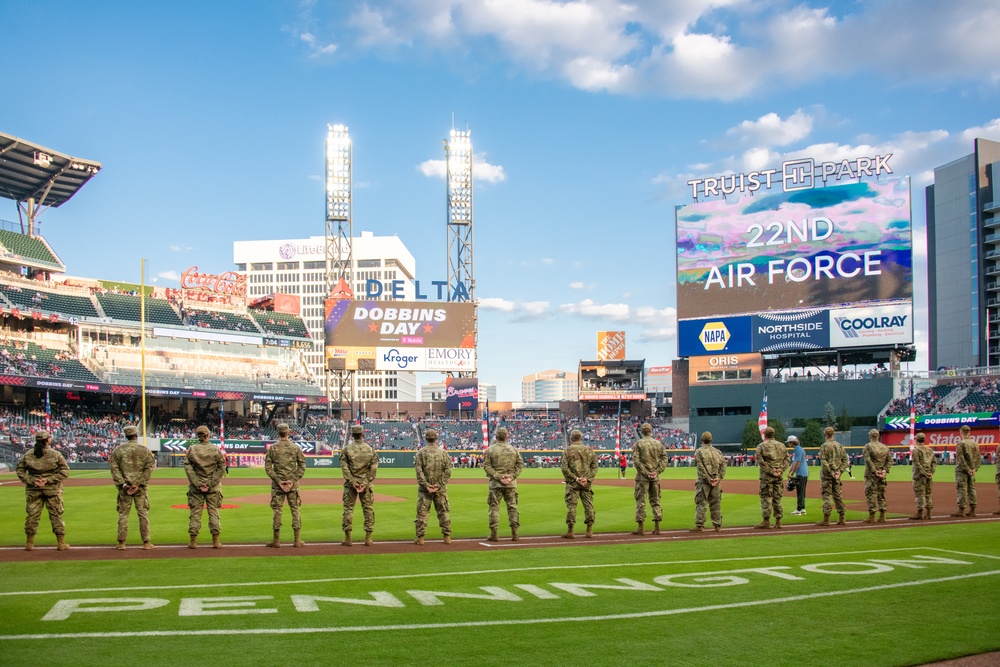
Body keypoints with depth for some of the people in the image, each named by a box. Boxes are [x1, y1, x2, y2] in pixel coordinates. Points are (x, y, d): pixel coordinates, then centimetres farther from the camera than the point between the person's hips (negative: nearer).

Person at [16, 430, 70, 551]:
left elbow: (20, 471, 0)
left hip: (33, 490, 2)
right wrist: (49, 480, -9)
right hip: (53, 490, -2)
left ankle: (29, 543, 14)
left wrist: (31, 480, -6)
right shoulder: (56, 454, -7)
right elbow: (65, 471, -10)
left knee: (32, 516, 9)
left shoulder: (27, 455, 0)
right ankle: (61, 543, 8)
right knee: (56, 515, 5)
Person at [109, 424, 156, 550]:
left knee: (123, 514, 6)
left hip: (124, 487, 1)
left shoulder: (118, 449, 2)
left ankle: (121, 543, 7)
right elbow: (149, 467, -6)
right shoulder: (144, 449, 0)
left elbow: (114, 468, -4)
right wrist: (139, 484, -7)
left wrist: (122, 484, -6)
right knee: (143, 513, 4)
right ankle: (146, 542, 5)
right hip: (140, 488, -1)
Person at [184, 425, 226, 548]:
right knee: (213, 512, 5)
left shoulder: (191, 449, -2)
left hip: (196, 487, 0)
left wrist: (197, 483, -7)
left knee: (195, 512, 6)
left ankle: (193, 541, 6)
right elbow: (221, 467, -4)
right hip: (213, 488, 0)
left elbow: (188, 467, -6)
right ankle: (216, 541, 5)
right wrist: (211, 483, -4)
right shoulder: (215, 449, -2)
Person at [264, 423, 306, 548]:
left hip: (277, 485, 0)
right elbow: (302, 466, -2)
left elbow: (268, 467, -5)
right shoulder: (296, 447, 1)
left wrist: (278, 481, -7)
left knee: (277, 511, 5)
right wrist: (293, 480, -5)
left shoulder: (272, 448, -1)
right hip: (293, 485, 0)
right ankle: (297, 540, 7)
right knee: (295, 510, 7)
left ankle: (276, 540, 8)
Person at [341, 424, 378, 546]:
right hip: (366, 483, 1)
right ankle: (368, 538, 9)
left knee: (348, 508, 5)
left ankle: (347, 538, 4)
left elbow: (344, 467, -9)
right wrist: (366, 483, -6)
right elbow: (374, 468, -3)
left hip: (351, 483, -1)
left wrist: (352, 482, -9)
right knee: (368, 509, 8)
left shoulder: (347, 449, -3)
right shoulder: (370, 449, 2)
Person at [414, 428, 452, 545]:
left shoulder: (421, 453, -2)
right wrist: (439, 485, -5)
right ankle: (447, 536, 10)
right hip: (440, 489, 2)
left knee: (422, 512, 3)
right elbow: (448, 471, -3)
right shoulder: (443, 452, 3)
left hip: (424, 487, -2)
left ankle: (420, 537, 2)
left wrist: (426, 485, -10)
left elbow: (419, 471, -9)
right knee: (443, 511, 9)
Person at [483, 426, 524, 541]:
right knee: (512, 506, 8)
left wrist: (498, 477, -10)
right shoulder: (513, 450, 7)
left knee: (494, 507, 3)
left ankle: (493, 534, 2)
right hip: (511, 484, 2)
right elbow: (520, 465, 4)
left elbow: (486, 466, -9)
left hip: (495, 484, -2)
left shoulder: (490, 449, -2)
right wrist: (512, 477, -3)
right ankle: (514, 533, 6)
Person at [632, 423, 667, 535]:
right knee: (655, 500, 11)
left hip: (642, 476, -4)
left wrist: (645, 472, -11)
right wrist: (657, 471, -2)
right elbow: (664, 458, 3)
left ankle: (641, 527, -1)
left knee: (640, 501, 0)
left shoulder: (638, 443, -4)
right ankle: (657, 527, 11)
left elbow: (636, 460, -12)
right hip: (655, 477, 4)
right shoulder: (658, 443, 7)